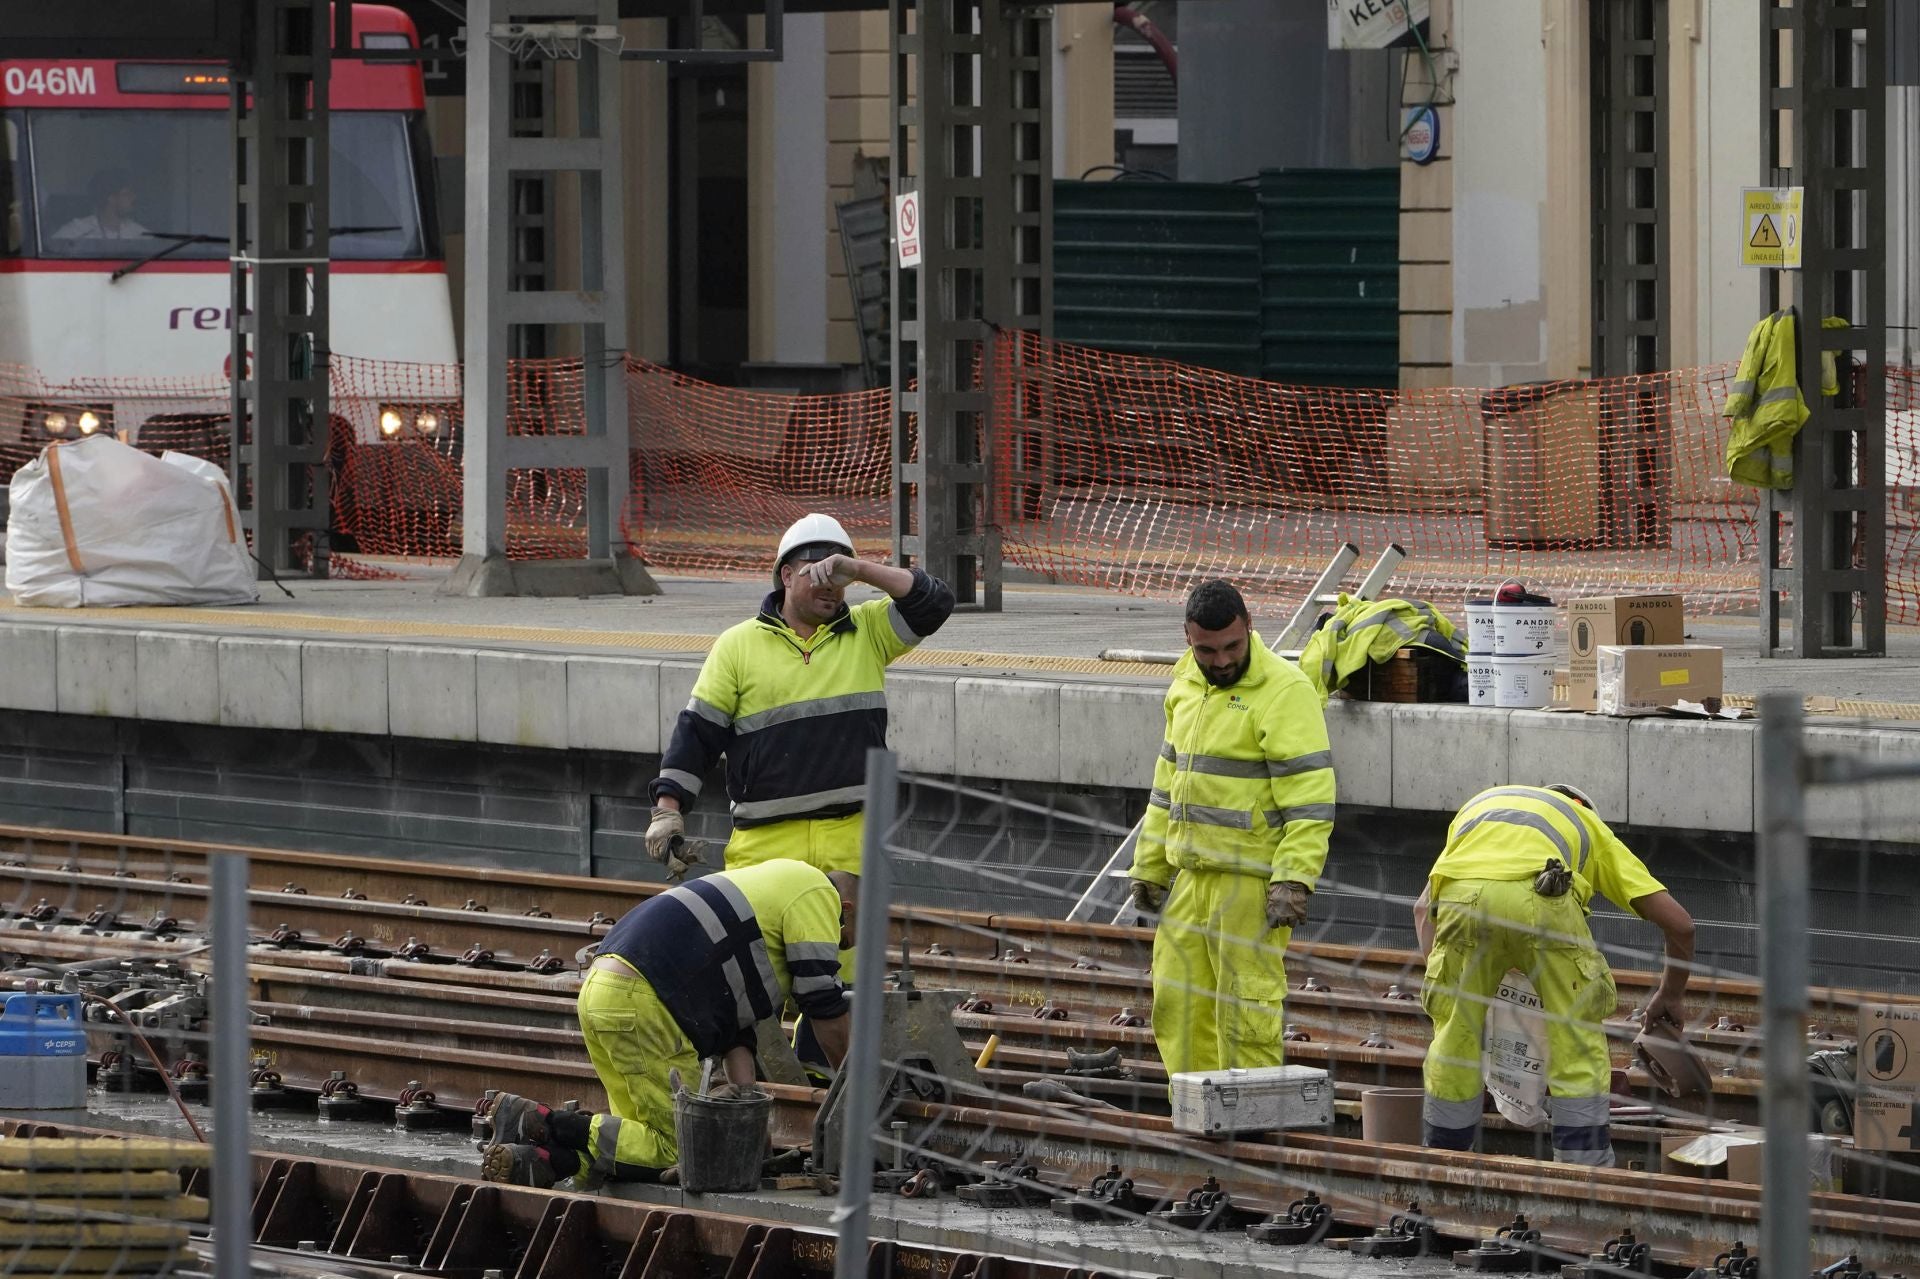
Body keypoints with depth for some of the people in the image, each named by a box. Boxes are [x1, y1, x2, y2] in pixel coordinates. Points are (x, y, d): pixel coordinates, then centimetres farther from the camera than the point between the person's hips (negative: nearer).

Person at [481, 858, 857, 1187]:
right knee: (681, 1149, -7)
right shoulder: (816, 894, 3)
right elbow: (826, 1010, 0)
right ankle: (547, 1125, -16)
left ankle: (541, 1159, -6)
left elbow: (735, 1022, 25)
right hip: (640, 1003, -10)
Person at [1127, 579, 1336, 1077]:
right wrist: (1149, 867, 23)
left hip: (1252, 881, -8)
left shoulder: (1284, 691, -12)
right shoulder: (1187, 684, 14)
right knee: (1178, 1006, 11)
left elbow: (1309, 797, -16)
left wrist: (1294, 880, -23)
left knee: (1245, 1012, -7)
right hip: (1194, 873, 8)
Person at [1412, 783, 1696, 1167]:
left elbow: (1423, 906, 34)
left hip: (1459, 894, 2)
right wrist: (1671, 996, 44)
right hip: (1538, 897, -2)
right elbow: (1679, 923, 31)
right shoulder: (1588, 825, 36)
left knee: (1455, 1032, 20)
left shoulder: (1476, 808, 44)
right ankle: (1586, 1167, 15)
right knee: (1577, 1032, 15)